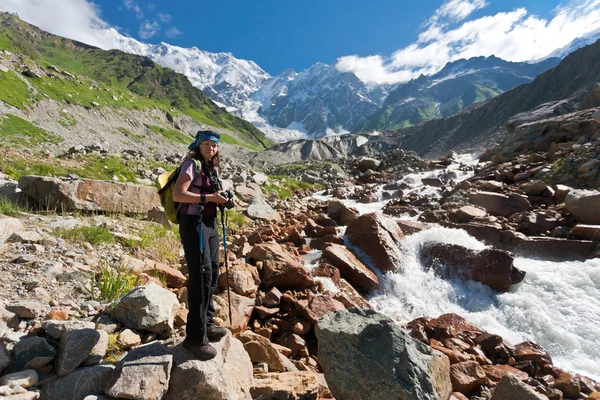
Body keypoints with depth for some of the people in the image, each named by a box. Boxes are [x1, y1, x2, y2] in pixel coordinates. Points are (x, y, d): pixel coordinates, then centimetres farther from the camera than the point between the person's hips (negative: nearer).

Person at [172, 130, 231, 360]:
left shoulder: (212, 168, 14)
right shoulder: (192, 164, -10)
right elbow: (177, 194, -21)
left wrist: (221, 200, 4)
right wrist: (209, 197, -22)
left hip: (210, 224, 9)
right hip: (193, 223, -9)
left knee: (212, 274, 14)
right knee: (201, 276, -8)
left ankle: (206, 325, 30)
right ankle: (195, 337, 3)